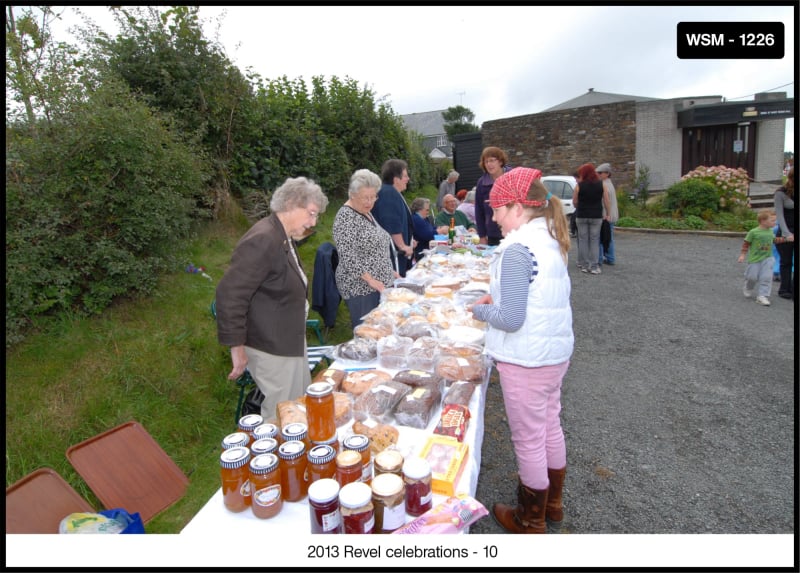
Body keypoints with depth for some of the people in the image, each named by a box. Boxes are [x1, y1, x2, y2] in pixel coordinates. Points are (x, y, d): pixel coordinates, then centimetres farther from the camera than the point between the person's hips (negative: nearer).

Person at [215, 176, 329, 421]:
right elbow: (229, 294, -27)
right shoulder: (262, 240, -24)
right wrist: (237, 347, -22)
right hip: (271, 348, -10)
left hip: (290, 341, 10)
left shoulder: (284, 238, 7)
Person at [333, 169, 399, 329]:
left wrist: (389, 271, 18)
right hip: (360, 287, -9)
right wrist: (370, 279, -23)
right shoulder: (346, 216, -16)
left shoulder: (366, 212, 12)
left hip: (379, 284, 9)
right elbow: (347, 256, -21)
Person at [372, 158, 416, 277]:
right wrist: (402, 245, -17)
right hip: (392, 250, -11)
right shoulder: (389, 194, -17)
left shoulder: (390, 192, 19)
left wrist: (407, 242, 27)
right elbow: (393, 225, -23)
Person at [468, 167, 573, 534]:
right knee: (550, 427, 23)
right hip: (557, 352, 9)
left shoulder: (517, 249, -23)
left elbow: (511, 319, -25)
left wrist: (481, 310, -7)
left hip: (526, 361, -9)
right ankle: (552, 502, 45)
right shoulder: (553, 241, 4)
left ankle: (530, 521, 31)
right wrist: (499, 297, 7)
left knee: (528, 440, 9)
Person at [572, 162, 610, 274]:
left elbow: (574, 202, 0)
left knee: (583, 240, 8)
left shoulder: (579, 186, -5)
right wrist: (608, 214, 11)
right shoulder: (601, 185, 0)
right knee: (594, 241, 6)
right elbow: (606, 201, 0)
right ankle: (594, 266, 4)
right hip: (596, 217, 1)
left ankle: (584, 265, 13)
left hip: (581, 216, -1)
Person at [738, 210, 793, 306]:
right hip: (754, 259, -4)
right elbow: (746, 243, -6)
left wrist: (786, 239, 20)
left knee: (766, 277, -6)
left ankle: (762, 296, -2)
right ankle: (748, 289, 35)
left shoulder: (770, 231, 5)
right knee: (752, 277, 4)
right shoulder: (753, 232, -13)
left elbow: (775, 240, 24)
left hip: (767, 259, 4)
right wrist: (743, 255, -9)